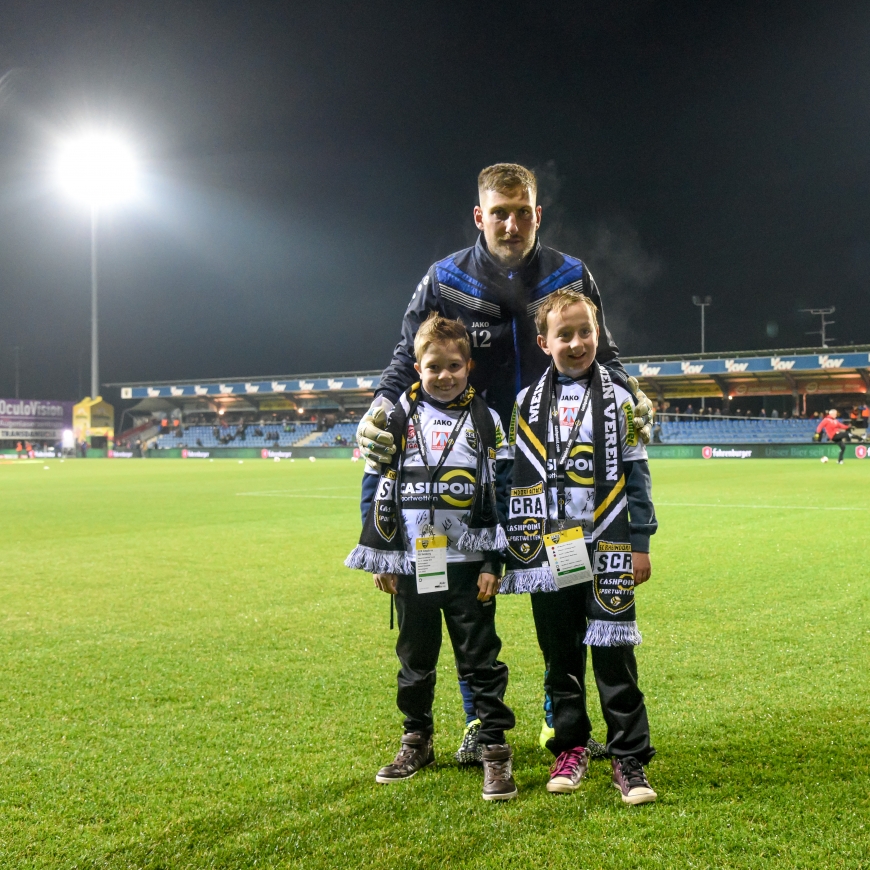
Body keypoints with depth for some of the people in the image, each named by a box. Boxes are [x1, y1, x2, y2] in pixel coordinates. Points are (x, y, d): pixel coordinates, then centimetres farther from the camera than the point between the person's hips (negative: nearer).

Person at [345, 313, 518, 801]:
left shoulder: (485, 420, 1)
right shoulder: (398, 417, 2)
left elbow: (501, 495, 0)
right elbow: (376, 487, 4)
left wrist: (493, 564, -5)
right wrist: (379, 558, 0)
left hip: (468, 564, -2)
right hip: (412, 564, 2)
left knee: (480, 659, 3)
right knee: (415, 659, 15)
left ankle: (496, 747, 13)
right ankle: (417, 742, 31)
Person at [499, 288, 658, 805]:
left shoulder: (618, 399, 2)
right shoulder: (527, 403, 6)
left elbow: (637, 474, 2)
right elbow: (516, 477, 9)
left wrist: (641, 544, -1)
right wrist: (514, 547, 6)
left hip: (608, 548, -2)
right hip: (550, 550, 2)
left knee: (614, 652, -2)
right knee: (560, 655, 11)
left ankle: (630, 758, 9)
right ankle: (571, 748, 25)